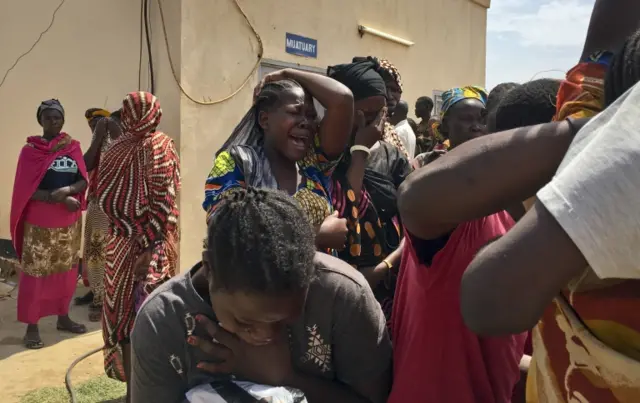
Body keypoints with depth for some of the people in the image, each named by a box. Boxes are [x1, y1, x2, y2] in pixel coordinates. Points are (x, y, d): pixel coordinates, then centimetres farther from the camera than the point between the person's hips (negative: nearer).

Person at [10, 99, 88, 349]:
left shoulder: (73, 147, 5)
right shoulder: (30, 150, -4)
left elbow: (83, 181, 0)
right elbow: (26, 190, -10)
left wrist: (66, 190, -21)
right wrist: (61, 199, -20)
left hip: (70, 222, 4)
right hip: (40, 222, -4)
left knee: (66, 270, 12)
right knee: (35, 273, 0)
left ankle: (63, 317, 26)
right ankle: (32, 326, 9)